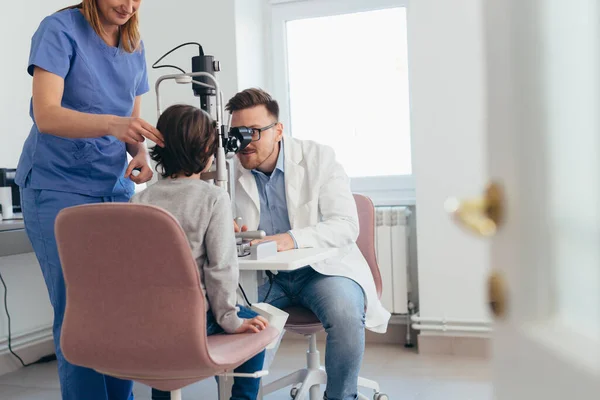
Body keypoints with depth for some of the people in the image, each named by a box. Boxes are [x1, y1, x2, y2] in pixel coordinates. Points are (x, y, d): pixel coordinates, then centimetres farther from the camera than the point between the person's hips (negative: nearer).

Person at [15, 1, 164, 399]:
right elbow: (46, 114, -19)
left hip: (115, 188, 5)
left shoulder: (135, 47, 10)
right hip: (58, 187, -5)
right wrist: (110, 124, -35)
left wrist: (140, 154, -6)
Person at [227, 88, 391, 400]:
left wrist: (293, 238, -33)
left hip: (322, 268, -2)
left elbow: (346, 225, -16)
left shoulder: (318, 159, -7)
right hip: (264, 275, 3)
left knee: (345, 314, -32)